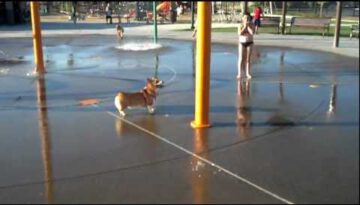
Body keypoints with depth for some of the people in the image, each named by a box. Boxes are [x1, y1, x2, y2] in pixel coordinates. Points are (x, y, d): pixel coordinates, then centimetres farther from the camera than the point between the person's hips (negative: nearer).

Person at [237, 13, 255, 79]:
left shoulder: (251, 25, -1)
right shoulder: (240, 25, -2)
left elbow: (252, 33, -18)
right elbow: (239, 33, -17)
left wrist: (248, 26, -15)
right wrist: (244, 26, -16)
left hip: (249, 43, 1)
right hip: (242, 43, -1)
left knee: (248, 59, 4)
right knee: (241, 59, -2)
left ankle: (248, 73, 9)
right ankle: (239, 74, 0)